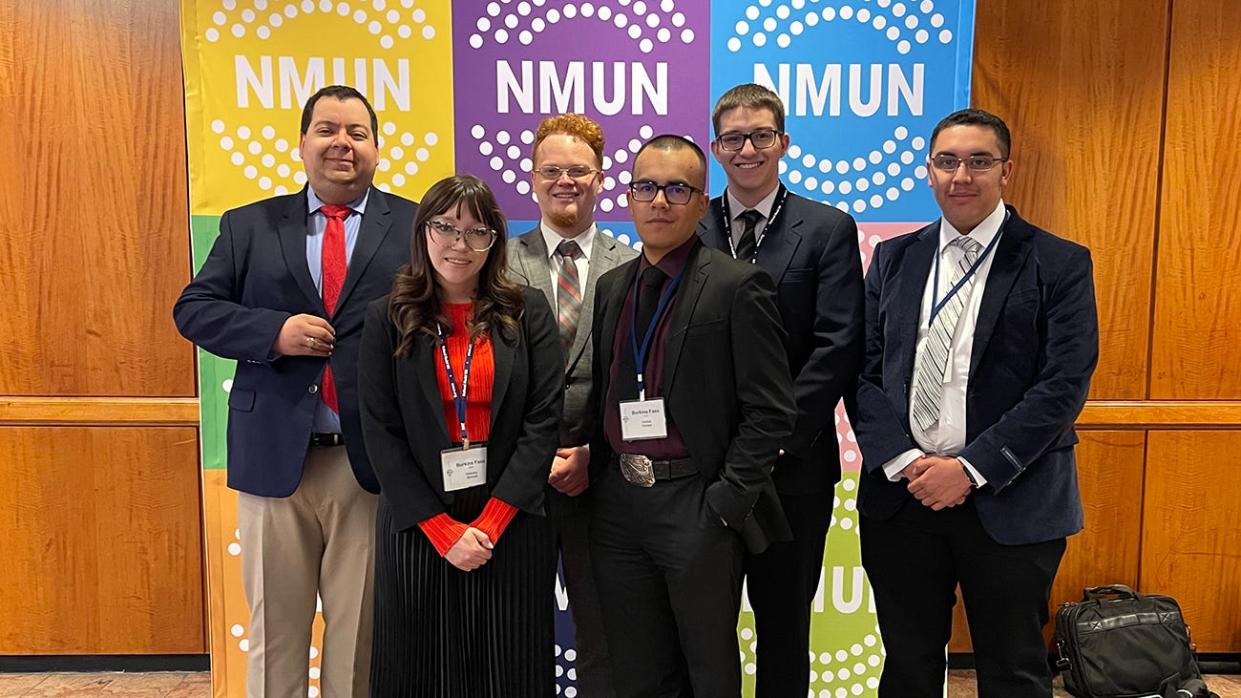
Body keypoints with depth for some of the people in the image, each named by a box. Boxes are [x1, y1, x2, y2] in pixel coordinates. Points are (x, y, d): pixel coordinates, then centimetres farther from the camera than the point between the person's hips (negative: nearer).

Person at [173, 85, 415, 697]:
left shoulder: (416, 227, 3)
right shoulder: (248, 226, 9)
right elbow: (194, 309, 5)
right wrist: (274, 331, -13)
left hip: (374, 461, -1)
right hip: (274, 457, 2)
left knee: (362, 629, 11)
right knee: (275, 625, 15)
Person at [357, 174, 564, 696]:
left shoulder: (527, 312, 1)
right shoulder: (388, 319, 1)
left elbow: (544, 419, -4)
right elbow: (380, 432, -3)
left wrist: (490, 523, -10)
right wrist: (443, 529, -9)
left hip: (511, 525, 0)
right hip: (418, 528, 0)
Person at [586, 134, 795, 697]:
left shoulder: (738, 286, -9)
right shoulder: (612, 286, 11)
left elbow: (769, 411, -11)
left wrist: (725, 503, -15)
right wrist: (596, 475, 5)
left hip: (697, 507, -5)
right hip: (617, 505, 6)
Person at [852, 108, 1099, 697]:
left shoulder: (1059, 265, -2)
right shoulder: (893, 258, 7)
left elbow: (1064, 384, -10)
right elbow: (863, 371, 3)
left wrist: (972, 468, -16)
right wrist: (903, 462, -10)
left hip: (1011, 503, -2)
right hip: (900, 494, 3)